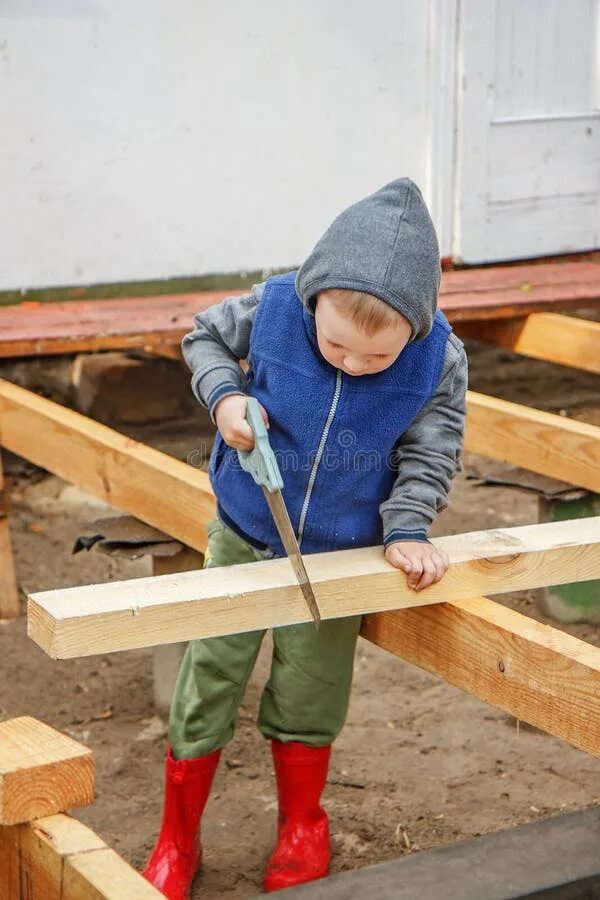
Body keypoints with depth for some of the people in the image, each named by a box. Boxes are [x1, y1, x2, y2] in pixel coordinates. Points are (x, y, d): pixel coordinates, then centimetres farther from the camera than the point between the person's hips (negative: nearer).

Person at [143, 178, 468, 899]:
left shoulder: (440, 360, -23)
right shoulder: (274, 309, -23)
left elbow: (429, 456, -8)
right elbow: (204, 334, -2)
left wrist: (405, 532, -20)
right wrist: (224, 395, -18)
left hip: (340, 554, 0)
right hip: (243, 538, 1)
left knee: (307, 698, 13)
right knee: (205, 689, 7)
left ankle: (302, 830, 40)